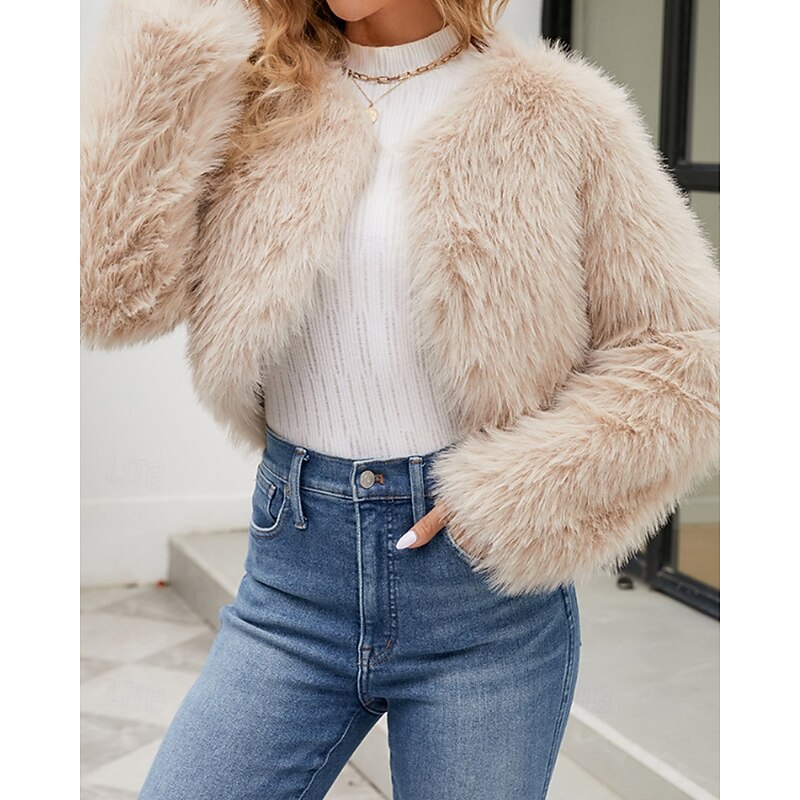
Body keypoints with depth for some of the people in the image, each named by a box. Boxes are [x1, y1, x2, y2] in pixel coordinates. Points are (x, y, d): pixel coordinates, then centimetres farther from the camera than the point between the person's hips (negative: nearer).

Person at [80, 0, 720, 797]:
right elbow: (117, 288, -9)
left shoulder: (556, 119, -2)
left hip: (486, 580, -1)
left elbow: (684, 351, -1)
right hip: (295, 571, 2)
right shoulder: (258, 103, 4)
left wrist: (517, 494, -11)